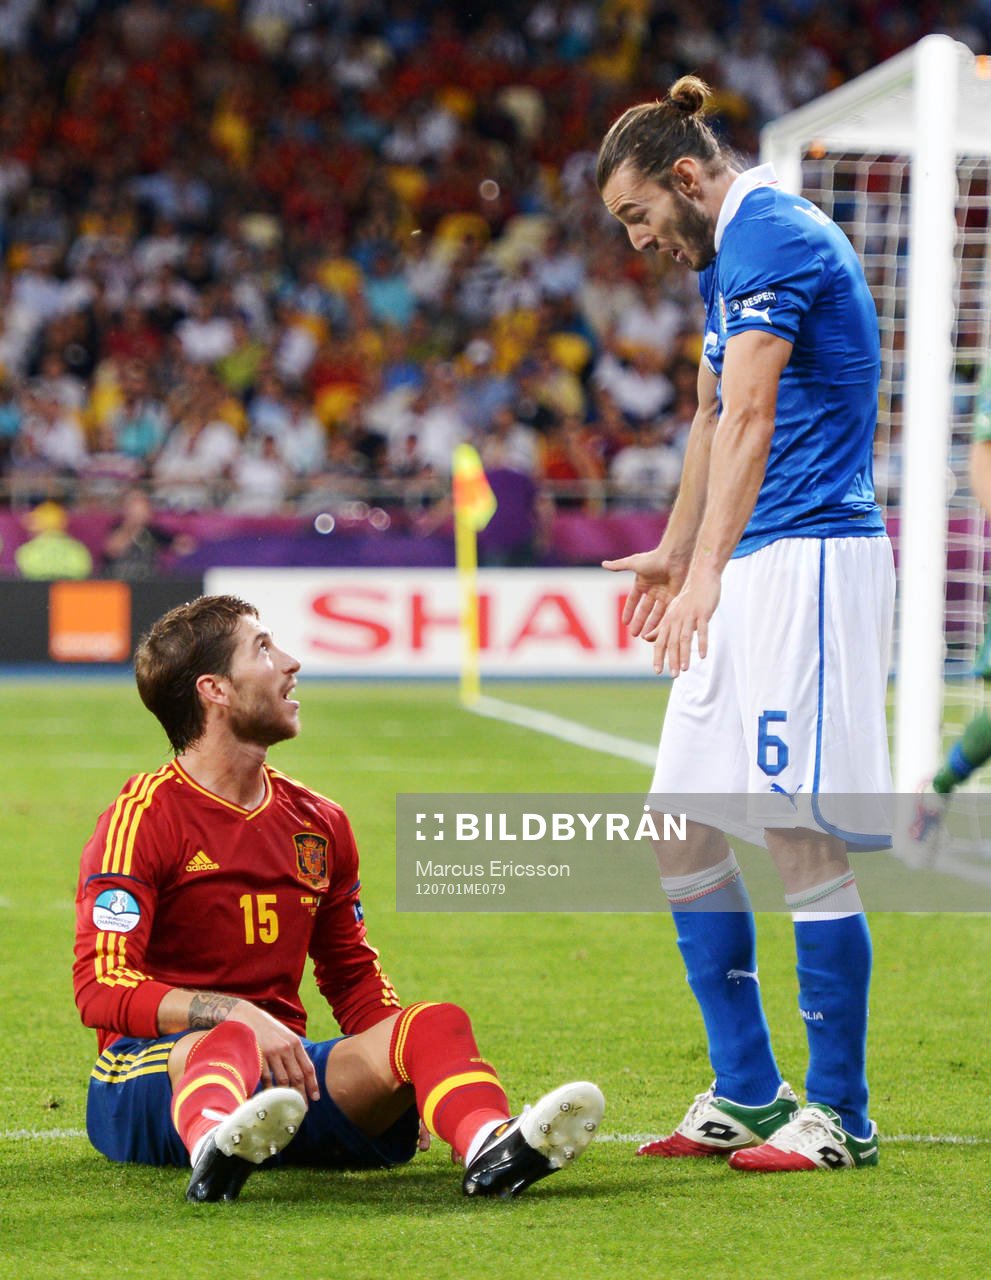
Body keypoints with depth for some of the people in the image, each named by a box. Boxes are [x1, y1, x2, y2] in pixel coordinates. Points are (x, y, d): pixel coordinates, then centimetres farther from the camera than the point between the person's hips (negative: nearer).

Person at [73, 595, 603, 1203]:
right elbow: (103, 986, -14)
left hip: (280, 1072, 6)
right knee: (225, 1042, -40)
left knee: (437, 1022, -19)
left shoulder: (318, 824, 16)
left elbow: (353, 975, 25)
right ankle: (217, 1148, -76)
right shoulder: (143, 818, -4)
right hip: (151, 1074, -6)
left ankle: (489, 1146, -55)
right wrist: (239, 1016, -27)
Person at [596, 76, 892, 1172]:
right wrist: (672, 553, 43)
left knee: (801, 844, -9)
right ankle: (745, 1094, 16)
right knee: (684, 835, 9)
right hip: (751, 567, 10)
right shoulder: (726, 257, 18)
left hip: (811, 558, -10)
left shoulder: (772, 236, -13)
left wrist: (707, 575, -33)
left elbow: (751, 417, -24)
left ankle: (839, 1115, -2)